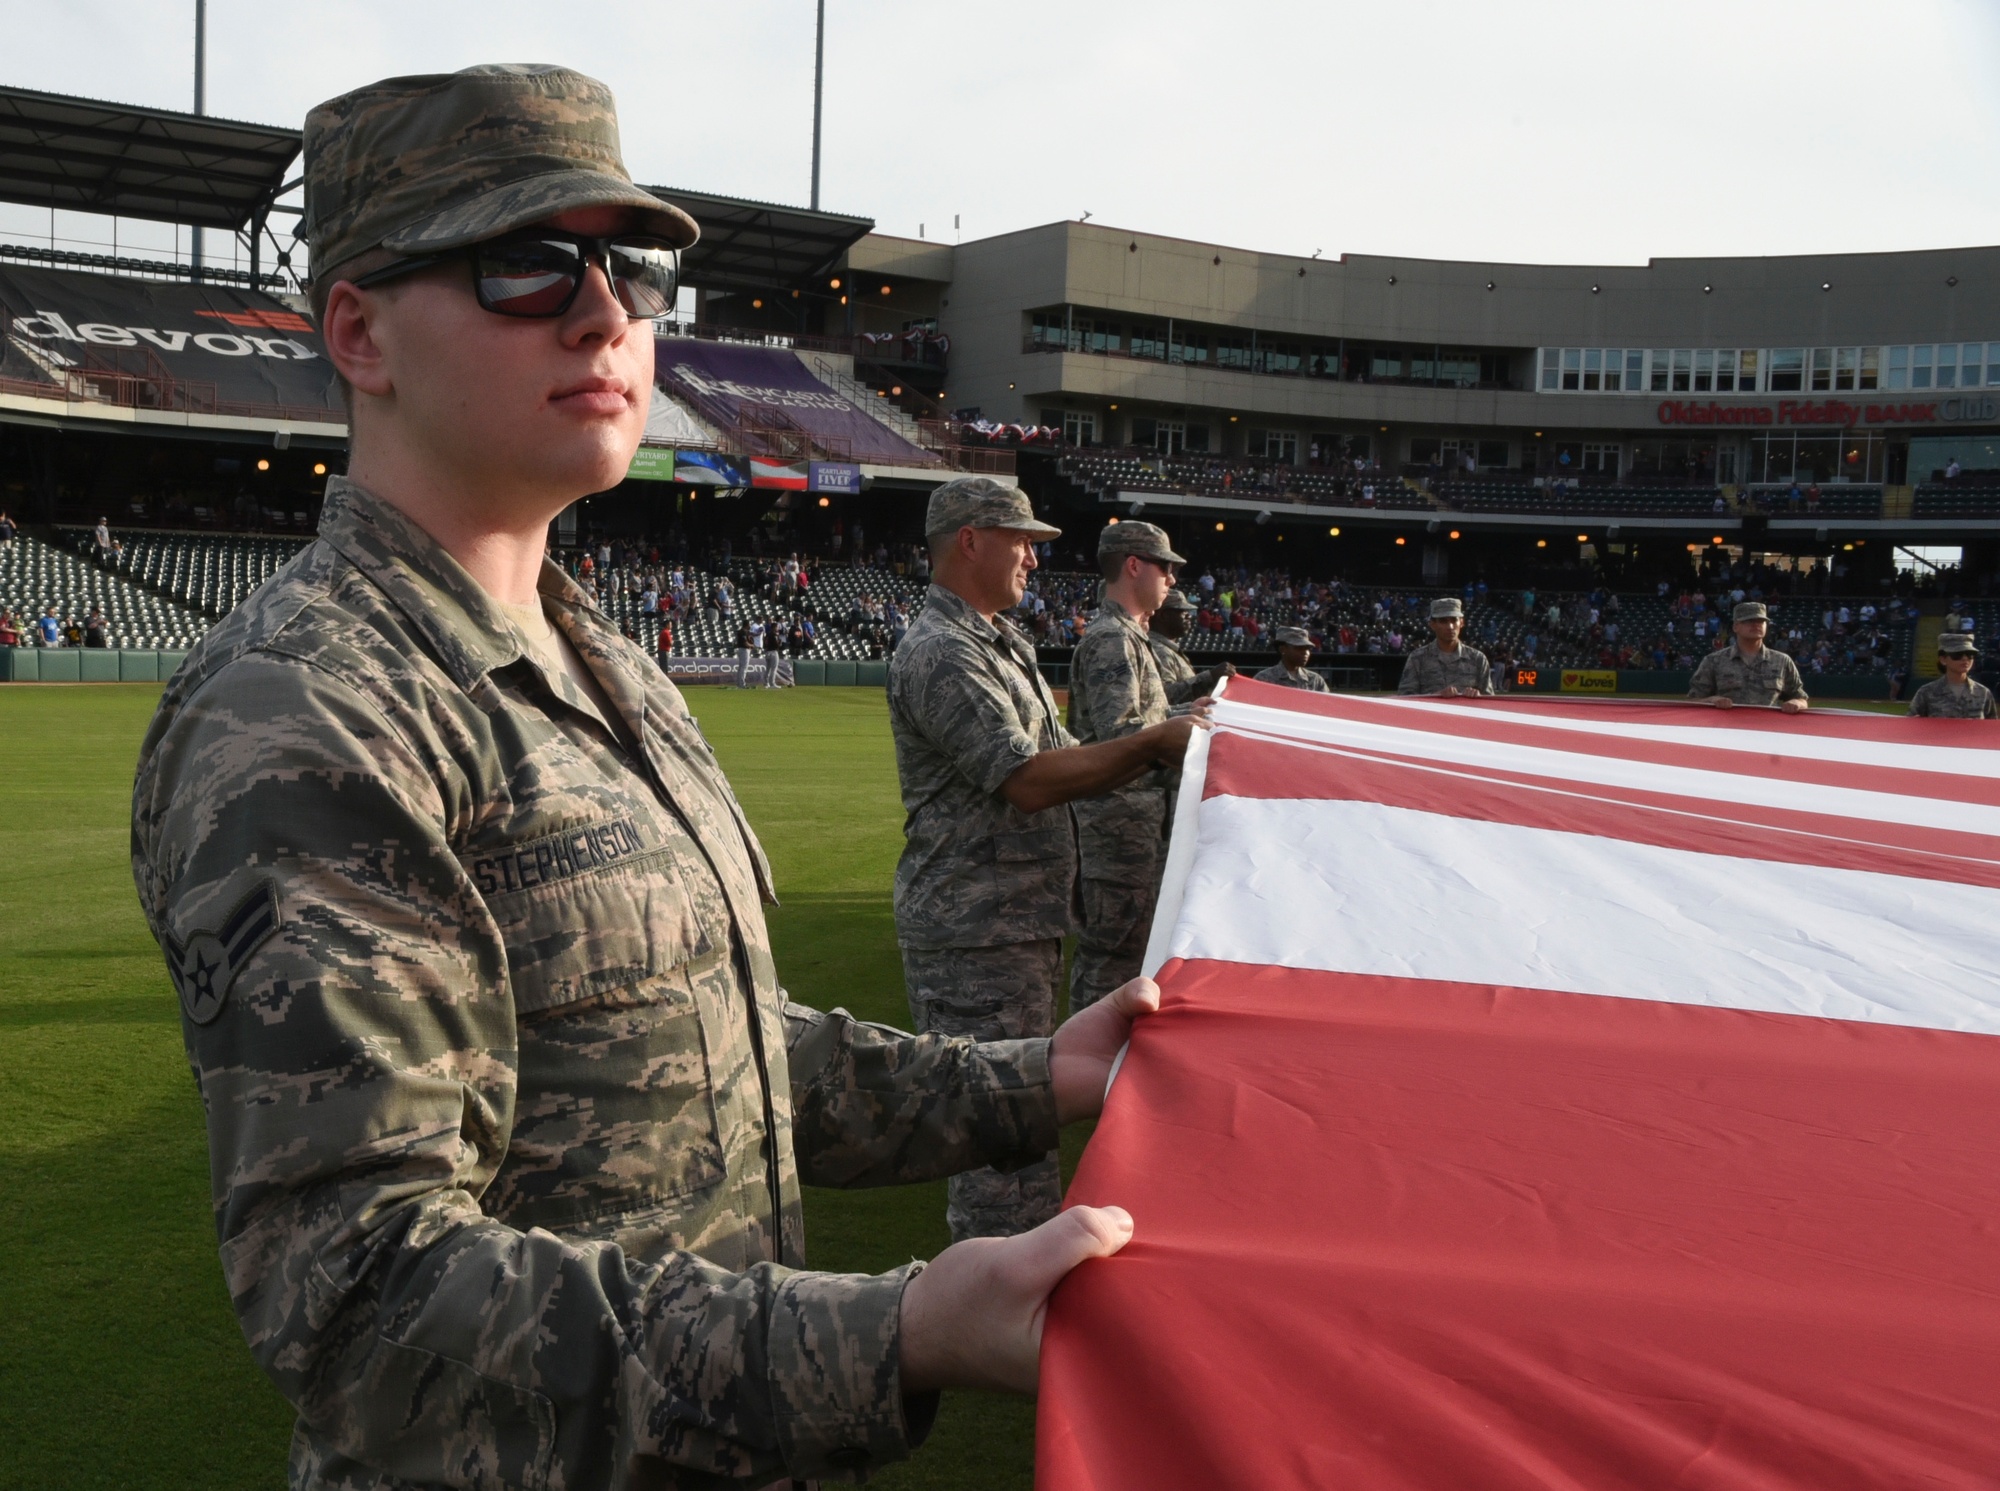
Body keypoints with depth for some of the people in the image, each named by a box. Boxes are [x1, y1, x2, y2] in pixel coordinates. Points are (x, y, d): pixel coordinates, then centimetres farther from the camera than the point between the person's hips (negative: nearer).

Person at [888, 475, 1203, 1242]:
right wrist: (1155, 743, -19)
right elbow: (1028, 780, -23)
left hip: (1026, 917, 11)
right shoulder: (939, 653, -15)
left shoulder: (1005, 643, 19)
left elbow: (1066, 764, 18)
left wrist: (1162, 747, 3)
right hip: (975, 929, -11)